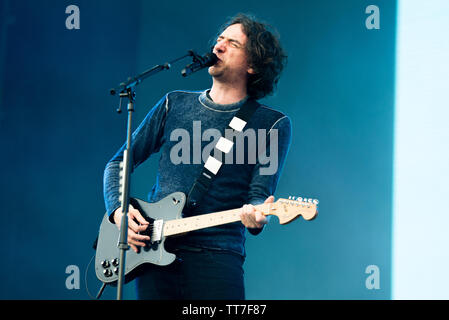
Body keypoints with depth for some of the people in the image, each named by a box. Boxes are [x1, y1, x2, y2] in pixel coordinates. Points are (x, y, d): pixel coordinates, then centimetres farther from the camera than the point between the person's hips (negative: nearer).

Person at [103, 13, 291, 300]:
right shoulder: (175, 104, 14)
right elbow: (119, 164, 17)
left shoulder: (273, 125, 4)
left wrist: (255, 217, -27)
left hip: (217, 256, -3)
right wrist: (118, 210, 0)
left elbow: (260, 195, -4)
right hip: (154, 254, 3)